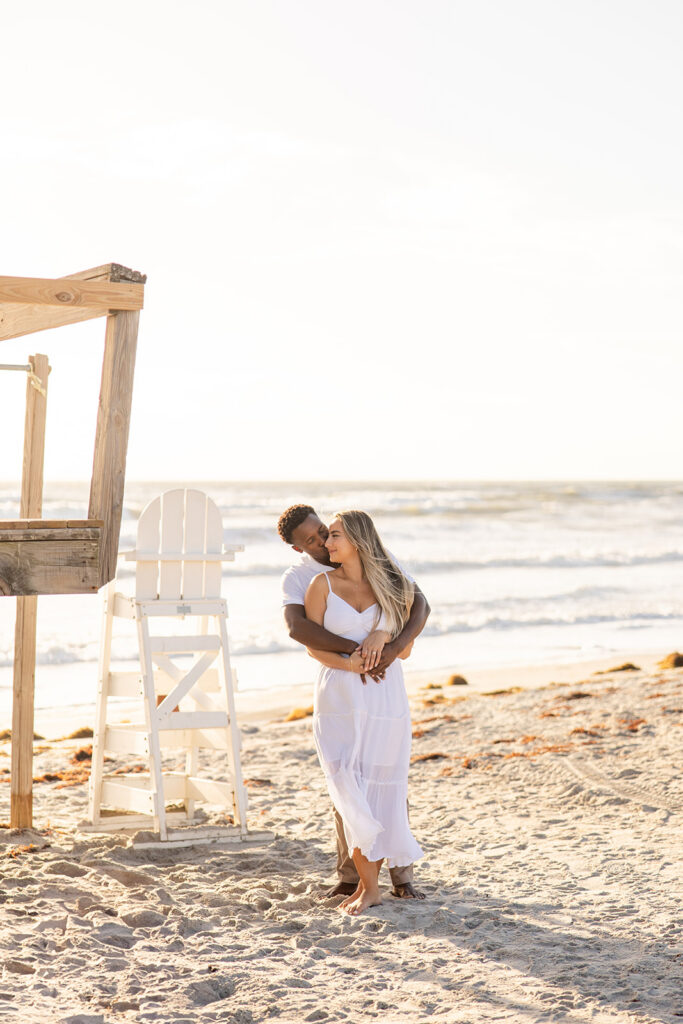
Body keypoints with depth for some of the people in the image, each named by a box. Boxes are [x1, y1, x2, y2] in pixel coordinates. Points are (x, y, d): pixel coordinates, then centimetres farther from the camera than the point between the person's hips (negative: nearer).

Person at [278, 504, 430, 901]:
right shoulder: (296, 578, -11)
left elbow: (421, 604, -18)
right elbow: (297, 627, -32)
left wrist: (396, 647, -37)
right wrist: (355, 649, -44)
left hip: (385, 676, -1)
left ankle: (402, 876, 0)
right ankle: (350, 875, 10)